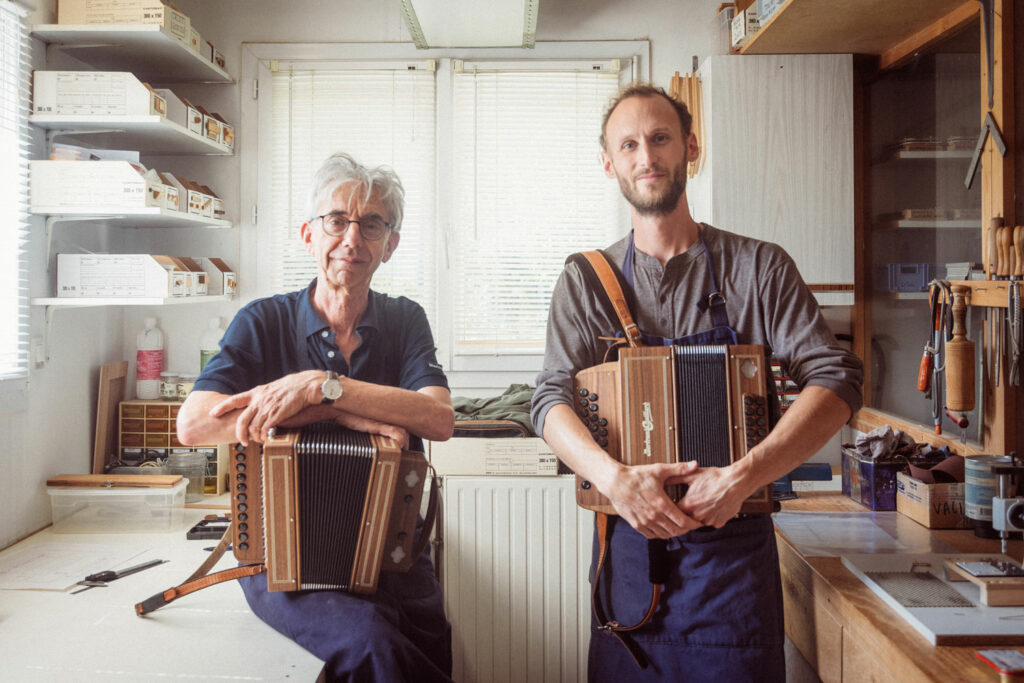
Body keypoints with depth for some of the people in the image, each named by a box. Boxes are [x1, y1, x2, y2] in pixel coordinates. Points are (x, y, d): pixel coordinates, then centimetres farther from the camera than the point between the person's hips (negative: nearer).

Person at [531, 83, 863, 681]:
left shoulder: (758, 268, 0)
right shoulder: (586, 281, 4)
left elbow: (837, 379, -9)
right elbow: (554, 398, -6)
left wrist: (743, 477, -22)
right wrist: (614, 476, -26)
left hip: (734, 546, -1)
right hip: (627, 542, 1)